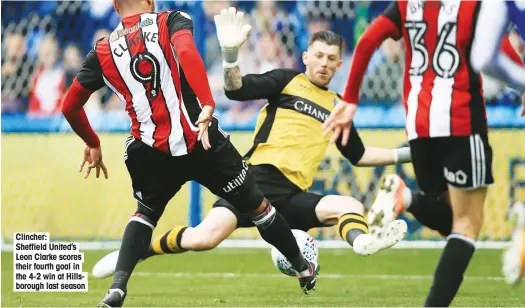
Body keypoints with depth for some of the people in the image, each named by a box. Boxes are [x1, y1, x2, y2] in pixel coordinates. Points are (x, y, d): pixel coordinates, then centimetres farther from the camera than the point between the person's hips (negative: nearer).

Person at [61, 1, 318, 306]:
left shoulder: (102, 51, 10)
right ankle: (304, 268, 35)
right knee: (256, 205, 19)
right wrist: (206, 106, -29)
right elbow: (186, 52, -22)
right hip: (201, 142, -2)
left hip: (150, 152, 2)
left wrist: (92, 144, 33)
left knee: (145, 213, 28)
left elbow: (71, 106, 17)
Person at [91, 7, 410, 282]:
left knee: (352, 206, -22)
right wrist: (231, 53, -23)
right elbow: (236, 89, -6)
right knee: (205, 237, -23)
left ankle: (362, 242, -57)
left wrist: (403, 154, 24)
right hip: (258, 181, -4)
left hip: (293, 196, 4)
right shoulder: (287, 81, 8)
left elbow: (358, 155, 31)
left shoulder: (336, 106, 22)